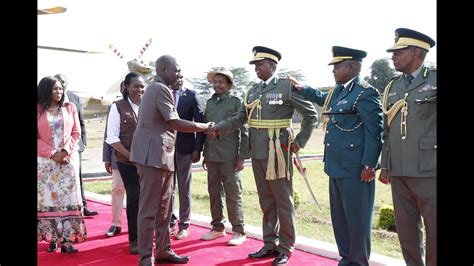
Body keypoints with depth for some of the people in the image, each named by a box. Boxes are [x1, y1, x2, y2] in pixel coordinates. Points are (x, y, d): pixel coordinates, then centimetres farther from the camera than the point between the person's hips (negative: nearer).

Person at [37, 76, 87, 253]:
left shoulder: (70, 108, 7)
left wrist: (65, 151, -10)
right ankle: (52, 238, 9)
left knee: (68, 197, -4)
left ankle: (67, 239, -3)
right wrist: (53, 154, -12)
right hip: (45, 161, -1)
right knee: (48, 197, 1)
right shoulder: (38, 110, 2)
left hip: (68, 159, 1)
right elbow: (37, 138, -1)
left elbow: (76, 133, 4)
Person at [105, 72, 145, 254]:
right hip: (128, 162, -2)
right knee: (134, 198, 2)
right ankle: (134, 239, 18)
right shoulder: (118, 107, -2)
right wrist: (130, 156, -11)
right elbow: (112, 138, -5)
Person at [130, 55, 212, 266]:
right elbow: (174, 123, -16)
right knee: (149, 209, -4)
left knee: (163, 208, 15)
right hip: (153, 155, -10)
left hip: (161, 155, 10)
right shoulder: (160, 88, -13)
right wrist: (204, 127, -7)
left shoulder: (157, 88, 19)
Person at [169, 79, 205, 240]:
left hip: (185, 148, -2)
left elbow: (200, 122, -2)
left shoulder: (191, 95, 1)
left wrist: (197, 149, -8)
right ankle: (171, 222, 20)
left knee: (184, 188, 6)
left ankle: (184, 225, 15)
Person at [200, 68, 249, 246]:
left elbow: (244, 131, -5)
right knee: (214, 193, 11)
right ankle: (217, 228, 23)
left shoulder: (236, 102, -3)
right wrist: (205, 154, 15)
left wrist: (242, 157, -9)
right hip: (212, 156, 5)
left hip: (230, 157, -5)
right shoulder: (209, 103, 12)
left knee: (233, 194, -1)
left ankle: (239, 231, 9)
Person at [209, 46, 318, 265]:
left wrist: (300, 141, -6)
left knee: (283, 202, 4)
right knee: (266, 202, 14)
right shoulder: (253, 91, 11)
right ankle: (270, 244, 25)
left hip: (277, 154, -6)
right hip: (257, 153, 6)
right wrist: (218, 128, -2)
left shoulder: (287, 87, -6)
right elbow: (240, 118, 10)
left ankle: (286, 248, 17)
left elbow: (311, 114, -3)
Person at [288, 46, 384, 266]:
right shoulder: (337, 91, 14)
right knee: (339, 217, 17)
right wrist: (301, 89, 39)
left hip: (356, 169, -9)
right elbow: (323, 99, 38)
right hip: (336, 167, 10)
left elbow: (374, 130, -16)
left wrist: (369, 164, -18)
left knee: (357, 219, 2)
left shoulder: (365, 93, -13)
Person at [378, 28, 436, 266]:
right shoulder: (392, 87, 15)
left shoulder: (434, 80, -2)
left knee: (433, 227, 2)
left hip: (428, 170, -5)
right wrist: (385, 166, 15)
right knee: (405, 228, 11)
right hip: (399, 171, 5)